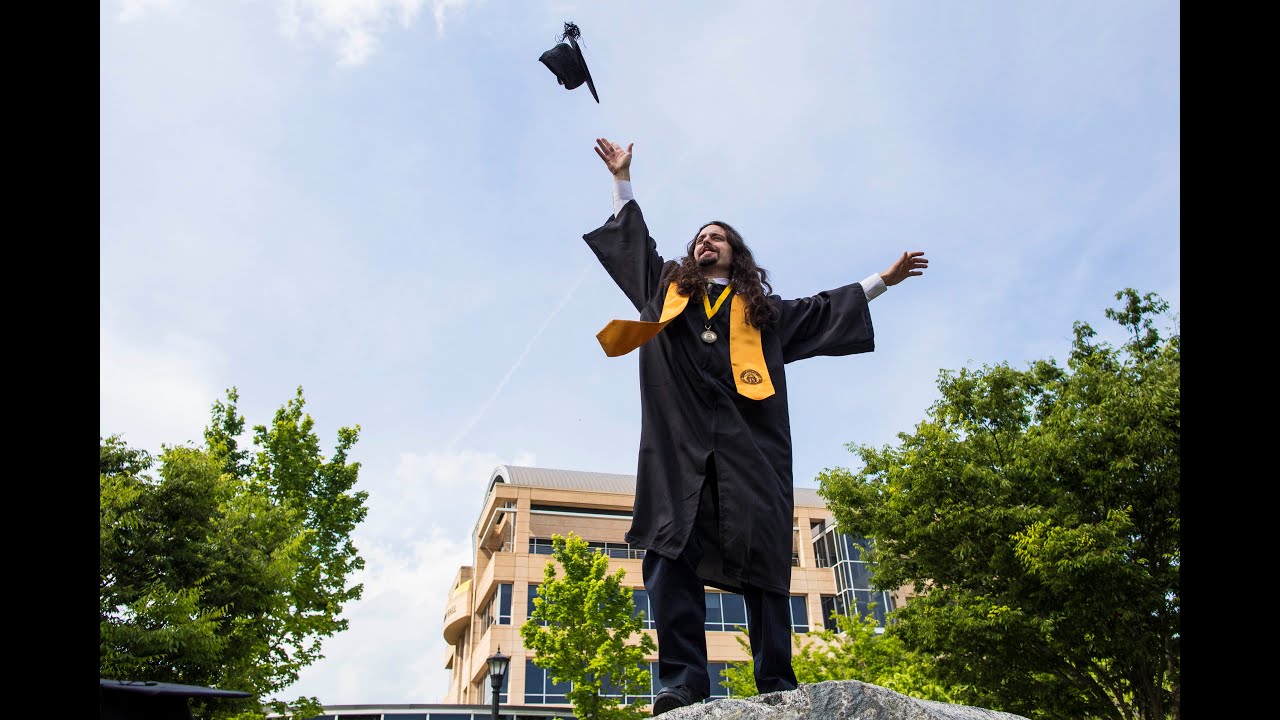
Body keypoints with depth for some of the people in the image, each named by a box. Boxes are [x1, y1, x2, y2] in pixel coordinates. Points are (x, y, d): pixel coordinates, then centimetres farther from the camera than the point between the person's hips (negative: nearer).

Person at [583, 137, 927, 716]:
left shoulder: (763, 309, 29)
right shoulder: (669, 289, 29)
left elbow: (826, 306, 36)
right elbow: (634, 241, 37)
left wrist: (884, 279, 38)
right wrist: (623, 180, 41)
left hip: (750, 445, 0)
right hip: (680, 440, 0)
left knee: (761, 559, -11)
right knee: (672, 553, -17)